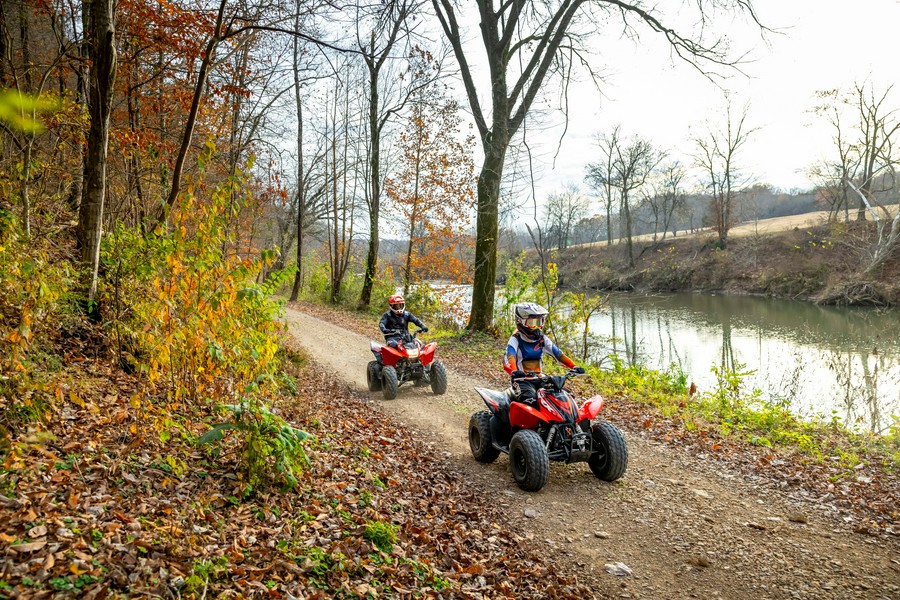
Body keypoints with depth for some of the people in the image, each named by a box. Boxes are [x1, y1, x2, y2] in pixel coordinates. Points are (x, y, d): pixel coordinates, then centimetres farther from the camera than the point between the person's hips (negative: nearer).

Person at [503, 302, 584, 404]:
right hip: (522, 380, -6)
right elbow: (509, 358, -22)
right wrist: (514, 371, -45)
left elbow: (558, 354, 5)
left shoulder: (543, 339, 13)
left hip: (539, 378, 6)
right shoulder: (515, 340, -4)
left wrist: (574, 367, -13)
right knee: (530, 399, -35)